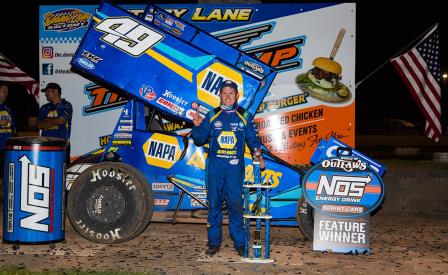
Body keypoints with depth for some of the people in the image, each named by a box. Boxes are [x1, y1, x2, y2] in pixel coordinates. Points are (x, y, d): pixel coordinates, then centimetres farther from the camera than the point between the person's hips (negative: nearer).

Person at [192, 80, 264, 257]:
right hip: (215, 165, 1)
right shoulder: (212, 116, 10)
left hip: (235, 166, -1)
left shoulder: (244, 116, 8)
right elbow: (200, 140, 10)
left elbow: (253, 138, 11)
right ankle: (214, 242, 12)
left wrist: (258, 155, -6)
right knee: (214, 203, 4)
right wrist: (197, 126, -8)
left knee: (235, 203, -3)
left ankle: (239, 243, 5)